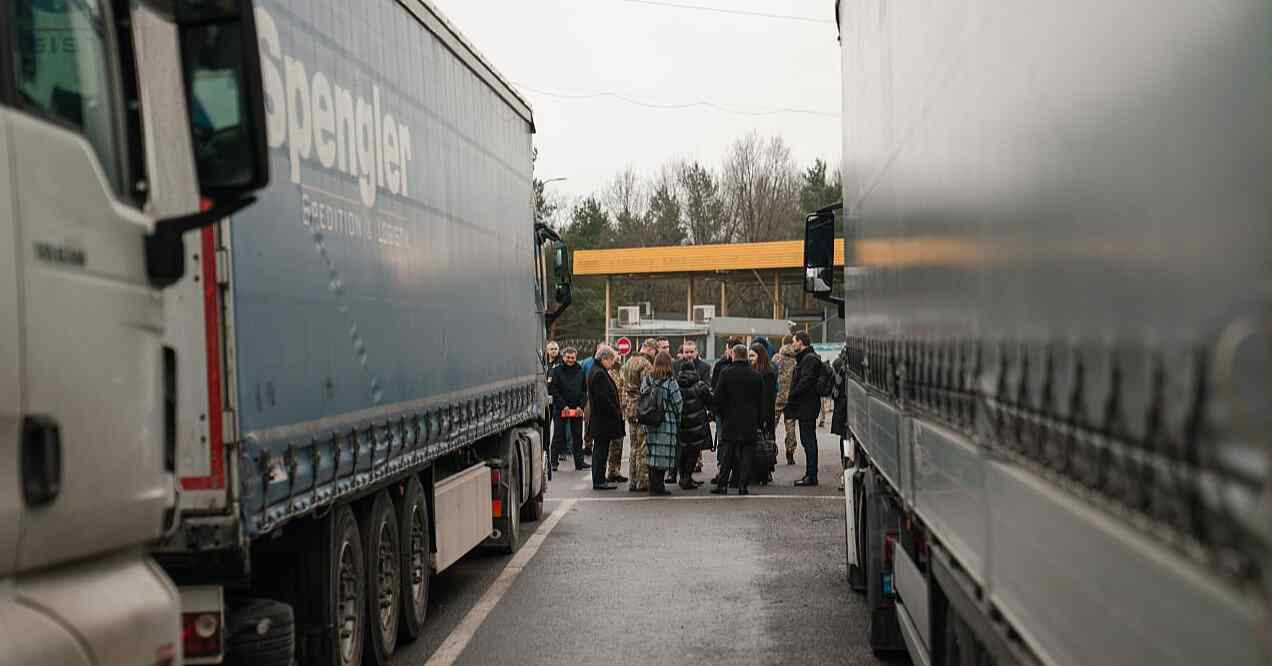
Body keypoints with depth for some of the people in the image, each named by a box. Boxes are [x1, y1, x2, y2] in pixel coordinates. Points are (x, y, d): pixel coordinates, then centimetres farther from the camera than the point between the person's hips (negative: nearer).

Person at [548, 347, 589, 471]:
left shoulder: (580, 371, 9)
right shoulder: (557, 371, -1)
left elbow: (584, 390, 9)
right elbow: (554, 390, -6)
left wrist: (580, 406, -4)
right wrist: (563, 406, -13)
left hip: (577, 410, 3)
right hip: (560, 409, -3)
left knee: (578, 436, 6)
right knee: (558, 436, 0)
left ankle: (579, 462, 11)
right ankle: (554, 462, 5)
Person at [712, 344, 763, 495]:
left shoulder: (726, 373, -6)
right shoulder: (756, 376, 1)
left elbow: (718, 398, -4)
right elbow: (761, 401, 4)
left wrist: (720, 414, 9)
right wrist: (758, 419, 11)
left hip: (730, 420, -1)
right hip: (750, 422, 1)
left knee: (727, 454, 5)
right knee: (747, 454, 4)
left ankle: (722, 484, 5)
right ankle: (743, 485, 0)